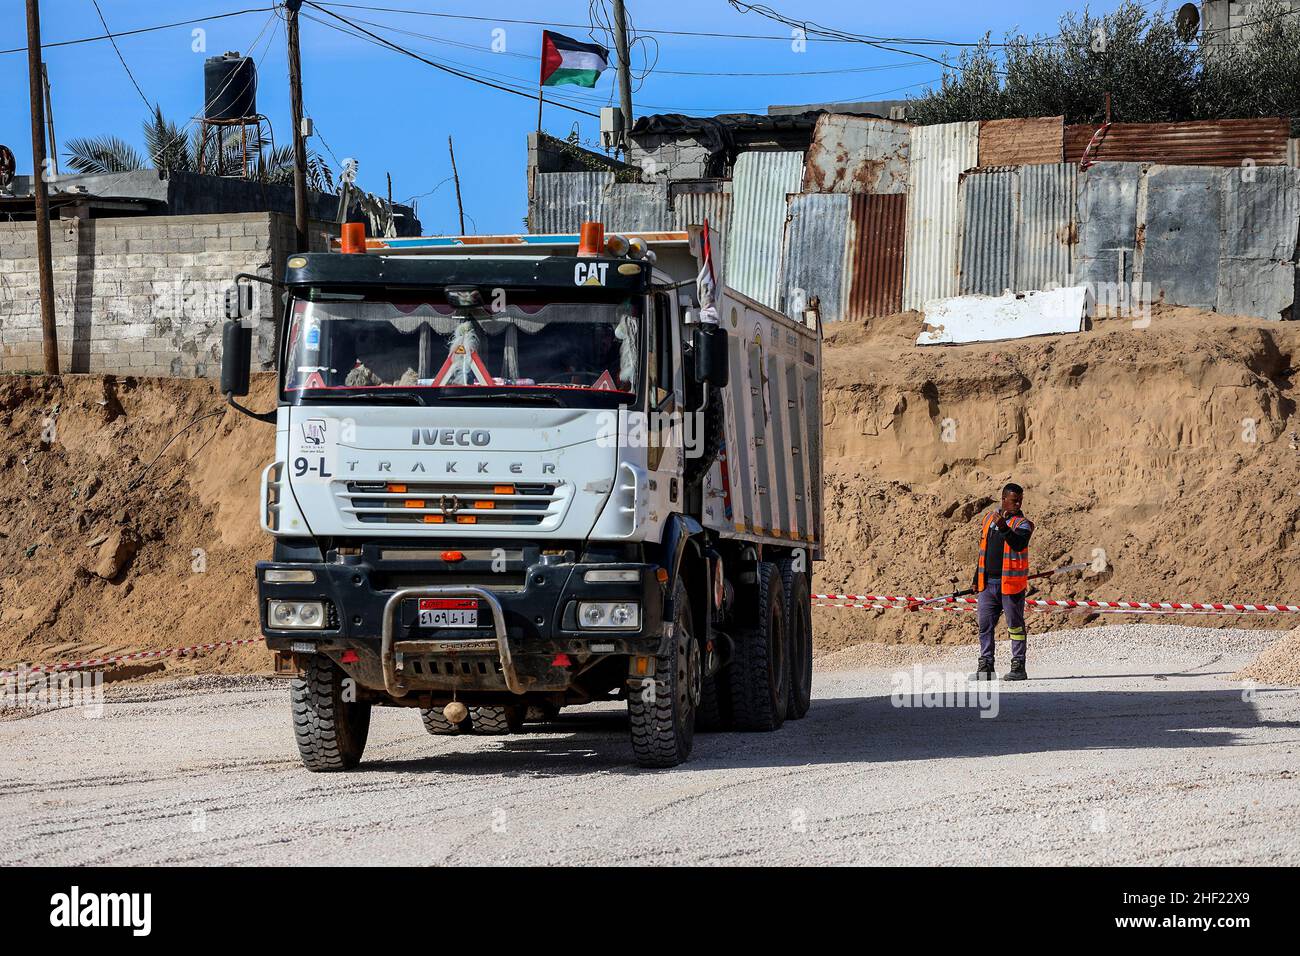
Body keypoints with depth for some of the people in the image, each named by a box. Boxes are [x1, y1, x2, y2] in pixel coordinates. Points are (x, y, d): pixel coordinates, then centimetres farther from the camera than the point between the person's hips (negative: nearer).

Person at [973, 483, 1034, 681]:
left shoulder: (1022, 524, -5)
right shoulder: (988, 519, 13)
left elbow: (1019, 544, -26)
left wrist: (1003, 527, -39)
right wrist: (977, 578, 21)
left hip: (1011, 583, -5)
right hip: (988, 583, 5)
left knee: (1015, 625, 0)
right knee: (985, 625, 6)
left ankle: (1018, 667, 5)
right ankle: (986, 666, 13)